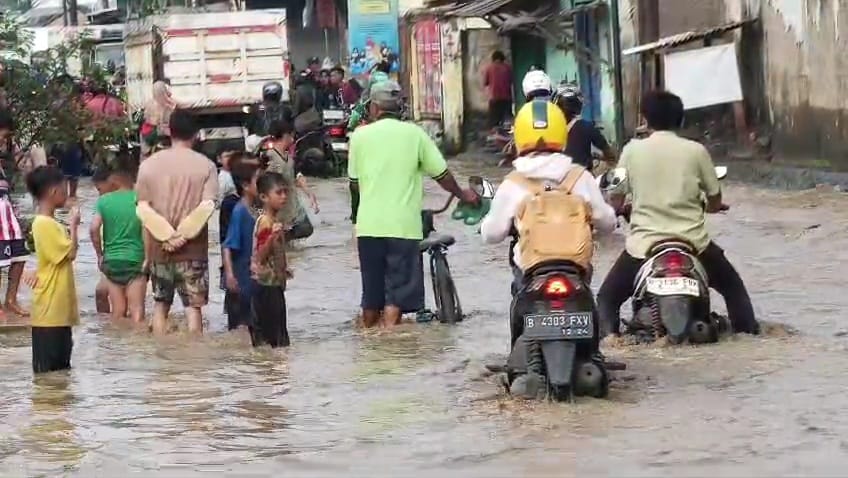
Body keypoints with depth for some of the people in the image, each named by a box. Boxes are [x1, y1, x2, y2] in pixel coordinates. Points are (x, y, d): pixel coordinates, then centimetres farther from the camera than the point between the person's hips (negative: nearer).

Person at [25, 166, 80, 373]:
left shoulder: (50, 223, 14)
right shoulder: (45, 224, -16)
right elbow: (70, 253, -19)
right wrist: (73, 226, -8)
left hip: (60, 307, 10)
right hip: (50, 308, -10)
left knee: (60, 367, 14)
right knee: (47, 370, -5)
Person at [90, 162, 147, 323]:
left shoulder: (104, 200, 1)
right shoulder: (139, 199, -4)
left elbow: (94, 228, -7)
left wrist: (100, 254, 4)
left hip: (111, 260, 2)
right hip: (136, 259, -2)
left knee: (118, 311, 10)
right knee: (137, 311, -4)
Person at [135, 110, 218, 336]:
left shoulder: (149, 164, 0)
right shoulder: (205, 165, -5)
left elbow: (143, 208, -5)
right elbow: (206, 207, -14)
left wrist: (167, 235, -10)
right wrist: (183, 235, -12)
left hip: (159, 247, 2)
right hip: (193, 249, -2)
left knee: (161, 304, 14)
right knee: (193, 306, 1)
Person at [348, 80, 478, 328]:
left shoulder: (360, 135, 3)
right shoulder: (414, 134, -1)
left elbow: (354, 182, 11)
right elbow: (441, 174, 4)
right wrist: (462, 194, 21)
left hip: (368, 224, 3)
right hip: (403, 225, -2)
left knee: (371, 293, 14)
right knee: (397, 293, -1)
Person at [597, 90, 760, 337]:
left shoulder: (633, 150, -1)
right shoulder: (696, 151, -1)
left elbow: (616, 200, 2)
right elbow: (715, 201, 6)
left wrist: (628, 210, 24)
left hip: (643, 244, -1)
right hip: (693, 242, 1)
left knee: (607, 298, 13)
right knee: (733, 286, 24)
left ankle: (609, 335, -10)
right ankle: (749, 332, 14)